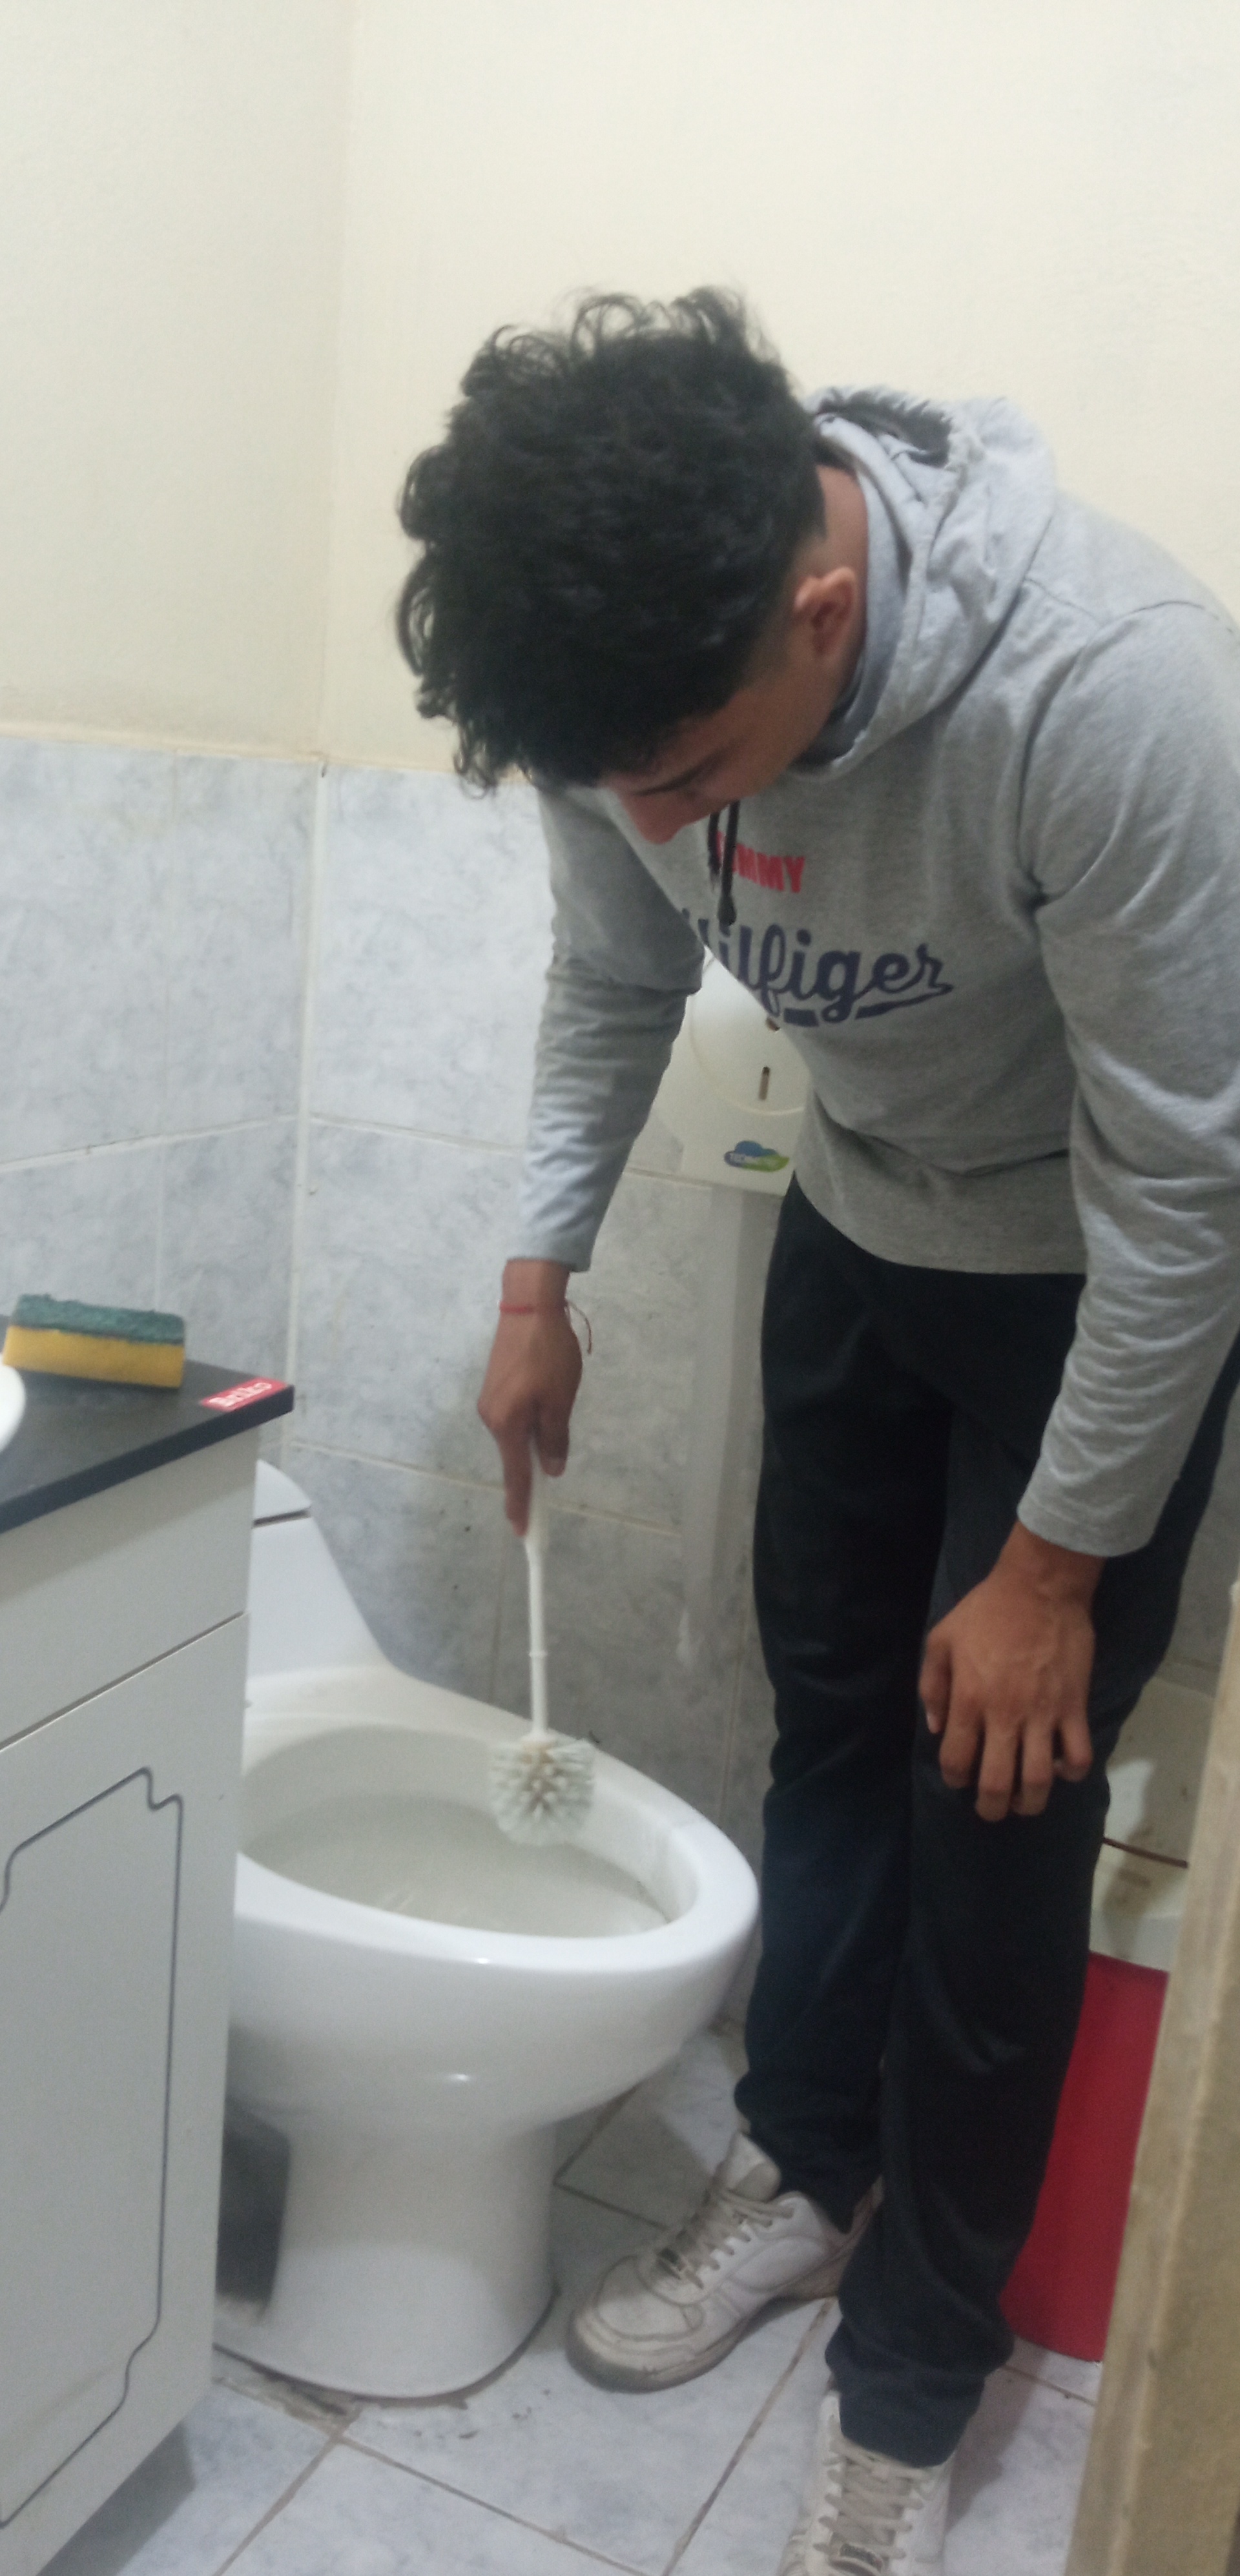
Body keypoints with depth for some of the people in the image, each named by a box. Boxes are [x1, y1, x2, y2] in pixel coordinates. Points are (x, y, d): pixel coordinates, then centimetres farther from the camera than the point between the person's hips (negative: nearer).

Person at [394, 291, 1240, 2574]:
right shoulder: (635, 664, -18)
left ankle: (913, 2378, 22)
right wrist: (538, 1279, 3)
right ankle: (805, 2163, 39)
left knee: (996, 1798, 0)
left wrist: (1056, 1558, -19)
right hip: (863, 1227, 5)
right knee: (830, 1718, 15)